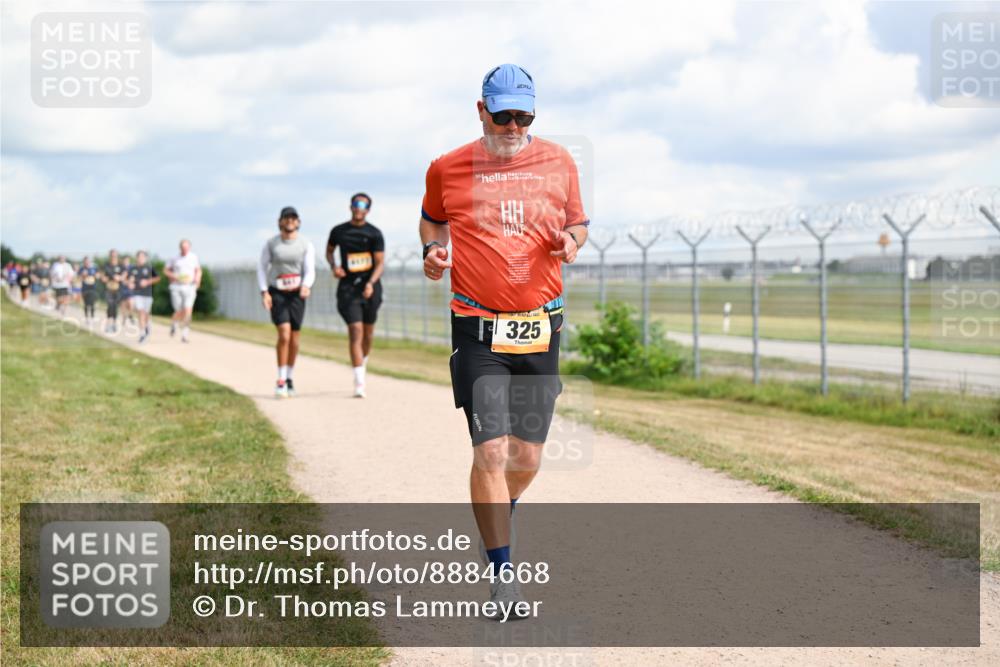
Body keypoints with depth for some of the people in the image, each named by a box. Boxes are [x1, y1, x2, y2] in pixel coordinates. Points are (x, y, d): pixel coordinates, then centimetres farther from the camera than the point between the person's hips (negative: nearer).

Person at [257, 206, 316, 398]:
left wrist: (306, 286, -29)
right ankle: (280, 382, -12)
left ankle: (289, 379, 23)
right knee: (284, 334, -18)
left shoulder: (306, 245, -1)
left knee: (294, 338, 4)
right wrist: (264, 292, -10)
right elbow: (262, 267, 2)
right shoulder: (271, 243, -2)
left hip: (296, 294, 2)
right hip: (276, 293, -2)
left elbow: (310, 270, -8)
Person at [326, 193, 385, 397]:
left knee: (368, 331, 11)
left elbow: (380, 263, -5)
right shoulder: (338, 231, 4)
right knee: (355, 330, -12)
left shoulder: (374, 233, -2)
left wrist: (371, 283, -22)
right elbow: (329, 250, 22)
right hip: (348, 287, -1)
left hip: (370, 286, 1)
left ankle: (363, 363, 41)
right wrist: (334, 266, 1)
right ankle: (359, 383, -16)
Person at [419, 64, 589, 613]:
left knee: (527, 455, 6)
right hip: (478, 329, -2)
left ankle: (497, 520, 39)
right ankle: (500, 570, -1)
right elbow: (431, 217, 21)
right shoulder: (447, 169, 2)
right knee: (491, 452, -12)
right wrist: (431, 249, 1)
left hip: (541, 328, 2)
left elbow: (577, 221, 18)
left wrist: (571, 240, -5)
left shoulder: (558, 163, 5)